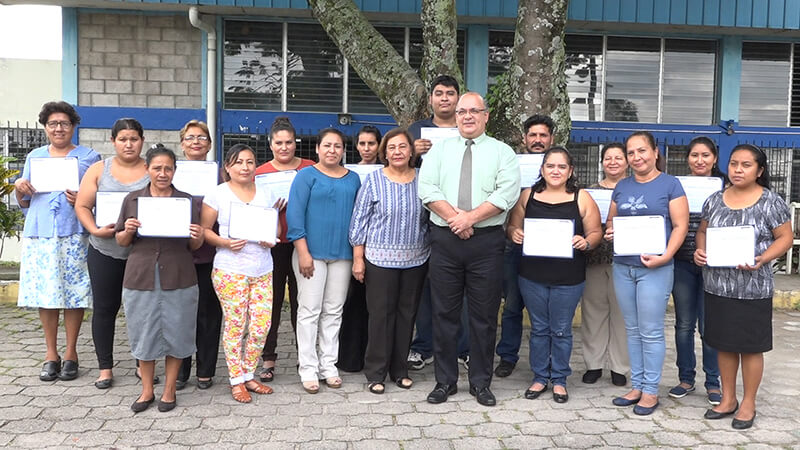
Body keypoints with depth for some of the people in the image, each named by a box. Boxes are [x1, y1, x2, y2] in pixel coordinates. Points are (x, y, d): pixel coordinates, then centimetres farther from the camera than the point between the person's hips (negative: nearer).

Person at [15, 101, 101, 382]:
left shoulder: (89, 157, 9)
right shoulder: (35, 157, 17)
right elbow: (24, 203, 20)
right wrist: (19, 188, -2)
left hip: (74, 234, -3)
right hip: (39, 233, 3)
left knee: (74, 294, -3)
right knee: (44, 293, 2)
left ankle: (70, 353, 9)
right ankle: (51, 354, 14)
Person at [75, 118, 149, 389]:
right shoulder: (99, 170, 4)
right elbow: (82, 206, 3)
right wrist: (95, 230, -13)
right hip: (105, 251, 1)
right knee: (105, 308, 7)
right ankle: (105, 367, 19)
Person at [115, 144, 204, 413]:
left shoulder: (188, 201, 5)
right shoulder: (133, 200, 7)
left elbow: (194, 247, 7)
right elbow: (121, 241, 10)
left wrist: (197, 237, -15)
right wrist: (128, 230, -11)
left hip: (178, 279, -1)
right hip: (141, 277, 1)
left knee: (175, 333, 6)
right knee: (144, 335, 8)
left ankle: (169, 391, 22)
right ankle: (147, 391, 24)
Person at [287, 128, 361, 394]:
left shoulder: (353, 179, 11)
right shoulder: (306, 176, -2)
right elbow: (294, 214, -8)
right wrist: (303, 252, -14)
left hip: (342, 254, 4)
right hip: (312, 252, -4)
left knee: (334, 311, 9)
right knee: (310, 310, 1)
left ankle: (328, 365, 19)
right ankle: (308, 368, 9)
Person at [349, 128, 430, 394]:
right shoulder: (373, 180, -2)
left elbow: (430, 219, 11)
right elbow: (359, 220, -2)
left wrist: (432, 253, 8)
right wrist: (358, 258, -5)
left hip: (416, 260, 3)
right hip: (380, 259, -3)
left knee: (407, 313, 10)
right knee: (380, 314, 1)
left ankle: (400, 369, 23)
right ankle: (375, 373, 13)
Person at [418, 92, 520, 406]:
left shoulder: (502, 152, 7)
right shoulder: (440, 149, 12)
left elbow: (508, 193, -8)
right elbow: (426, 188, -1)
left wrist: (471, 217, -16)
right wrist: (454, 217, -14)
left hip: (486, 241, -1)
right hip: (444, 239, 2)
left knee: (484, 315, 5)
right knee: (444, 313, 6)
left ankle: (481, 383, 18)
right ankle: (445, 381, 18)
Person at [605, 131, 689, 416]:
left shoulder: (670, 184, -3)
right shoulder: (622, 186, 12)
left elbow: (680, 225, -8)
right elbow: (611, 220, 19)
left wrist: (665, 256, -20)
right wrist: (609, 232, -4)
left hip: (654, 268, -5)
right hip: (622, 267, 5)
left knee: (651, 332, 0)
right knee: (632, 330, 12)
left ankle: (651, 391, 12)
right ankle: (636, 386, 22)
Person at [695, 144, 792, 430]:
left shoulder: (771, 201, -6)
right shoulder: (715, 200, 6)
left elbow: (785, 238, -4)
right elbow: (702, 231, 15)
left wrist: (762, 259, -20)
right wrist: (700, 250, -6)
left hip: (753, 287, -4)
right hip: (717, 285, 4)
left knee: (750, 346, 5)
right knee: (724, 344, 13)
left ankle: (748, 403, 22)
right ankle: (728, 399, 29)